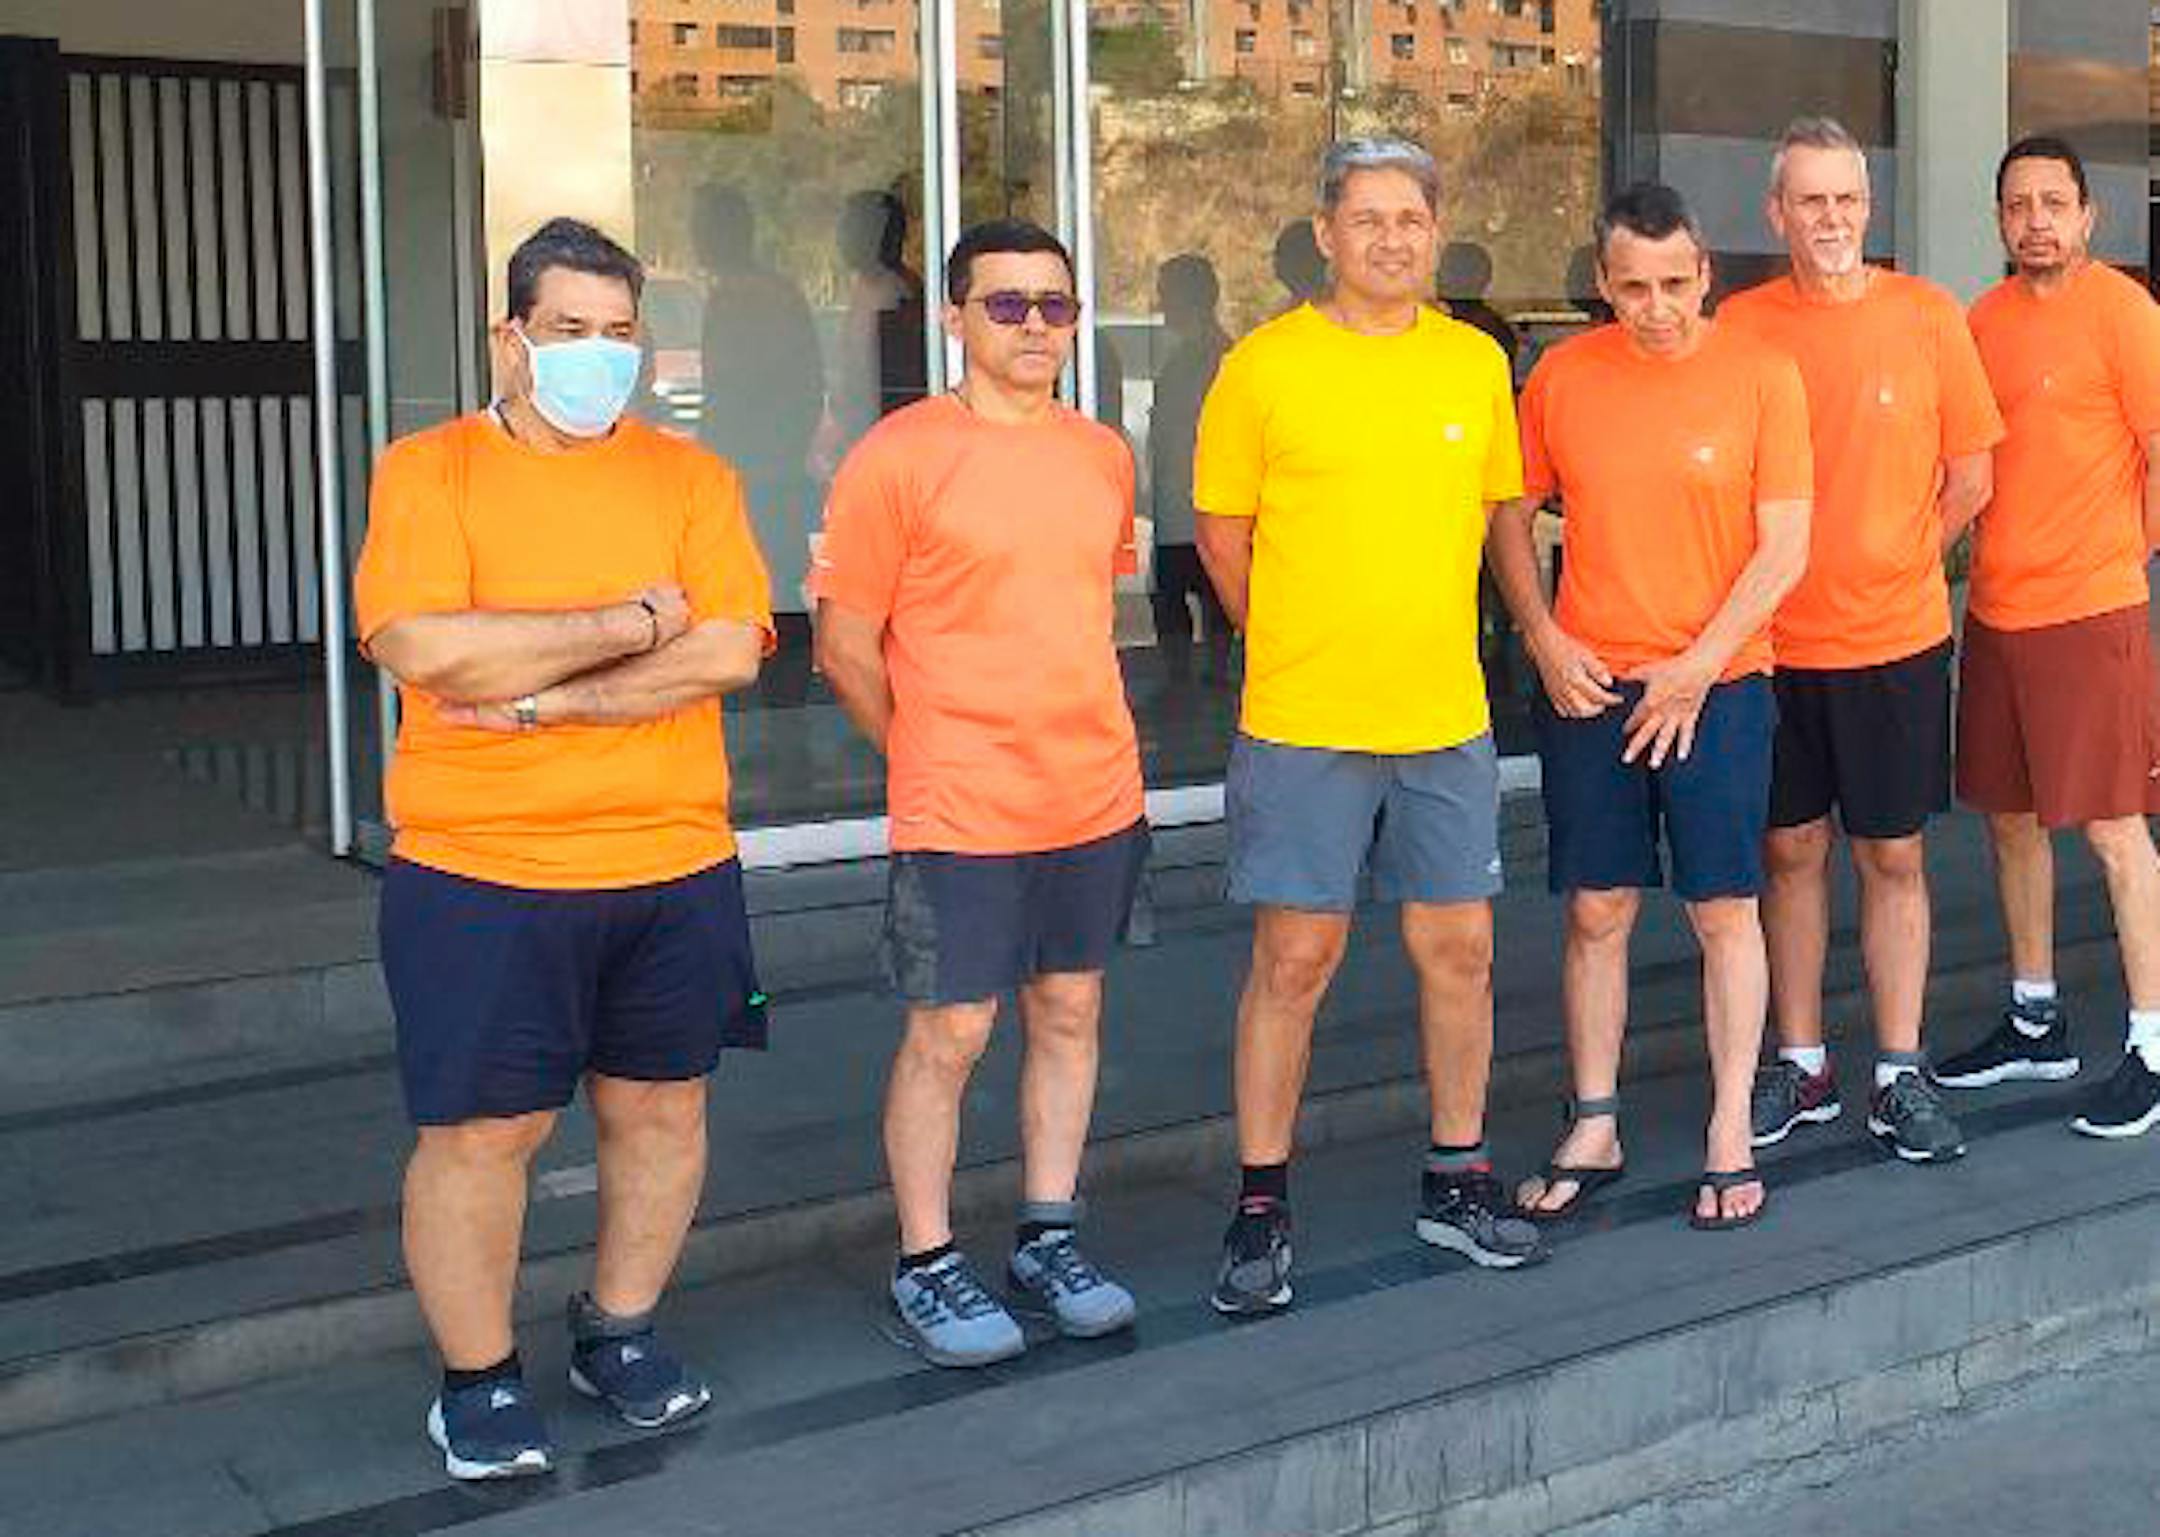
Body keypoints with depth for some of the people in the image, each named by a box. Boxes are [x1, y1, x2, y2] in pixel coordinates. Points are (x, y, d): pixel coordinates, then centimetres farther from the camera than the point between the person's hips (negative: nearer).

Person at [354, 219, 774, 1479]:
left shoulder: (691, 475, 5)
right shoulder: (429, 471, -2)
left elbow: (729, 650, -9)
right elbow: (424, 650, -18)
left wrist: (542, 695, -16)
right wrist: (630, 625, -13)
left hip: (673, 866, 3)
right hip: (479, 871, -3)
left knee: (660, 1107, 13)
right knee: (484, 1130, 2)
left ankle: (620, 1332, 34)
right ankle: (479, 1380, 21)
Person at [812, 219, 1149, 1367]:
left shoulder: (1103, 455, 8)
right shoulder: (899, 457, -10)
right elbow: (845, 645, -6)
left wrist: (1082, 741, 13)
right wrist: (932, 756, 0)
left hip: (1098, 794, 6)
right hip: (960, 812, -6)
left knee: (1069, 1013, 14)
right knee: (947, 1033, 2)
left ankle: (1048, 1240, 27)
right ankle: (926, 1265, 16)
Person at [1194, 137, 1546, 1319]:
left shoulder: (1477, 364, 5)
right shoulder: (1264, 365, -5)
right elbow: (1223, 533, 2)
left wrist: (1413, 631, 13)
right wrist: (1299, 647, 6)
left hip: (1445, 717, 4)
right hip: (1301, 726, -3)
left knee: (1458, 948, 10)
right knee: (1293, 959, 1)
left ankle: (1457, 1179, 26)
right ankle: (1262, 1204, 13)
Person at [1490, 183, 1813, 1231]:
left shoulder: (1762, 375, -5)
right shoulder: (1561, 378, 1)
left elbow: (1785, 548, -6)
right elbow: (1512, 517, 10)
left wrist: (1695, 667, -11)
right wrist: (1546, 642, -3)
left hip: (1718, 684, -2)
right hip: (1586, 686, 2)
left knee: (1725, 911, 3)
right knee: (1596, 911, 8)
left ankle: (1730, 1138, 15)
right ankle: (1594, 1130, 20)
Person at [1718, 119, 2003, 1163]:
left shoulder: (1927, 315, -3)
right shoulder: (1741, 324, -2)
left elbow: (1971, 478, 4)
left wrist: (1891, 567, 6)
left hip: (1896, 641, -1)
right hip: (1776, 642, 1)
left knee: (1893, 854, 7)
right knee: (1790, 851, 10)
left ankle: (1900, 1076, 17)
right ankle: (1800, 1065, 23)